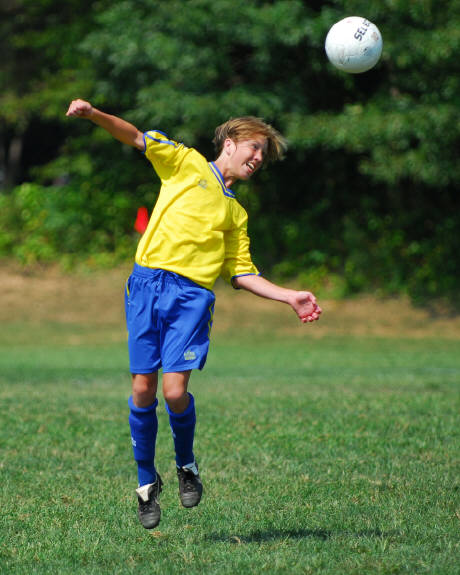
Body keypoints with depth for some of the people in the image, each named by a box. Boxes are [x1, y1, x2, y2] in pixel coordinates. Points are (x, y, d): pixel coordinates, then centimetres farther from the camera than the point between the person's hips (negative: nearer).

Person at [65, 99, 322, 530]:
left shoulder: (236, 213, 24)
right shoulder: (187, 163, 14)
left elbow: (240, 274, 22)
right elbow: (136, 138, 5)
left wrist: (290, 297, 13)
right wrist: (94, 115, -12)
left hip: (192, 296, 2)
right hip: (147, 284, -2)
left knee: (175, 391, -14)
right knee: (143, 390, -4)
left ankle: (186, 465, 13)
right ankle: (146, 481, 14)